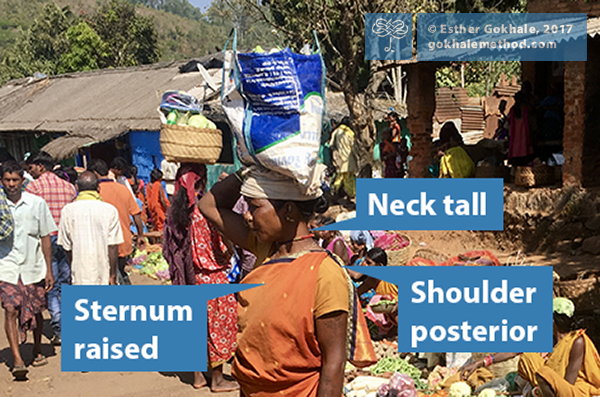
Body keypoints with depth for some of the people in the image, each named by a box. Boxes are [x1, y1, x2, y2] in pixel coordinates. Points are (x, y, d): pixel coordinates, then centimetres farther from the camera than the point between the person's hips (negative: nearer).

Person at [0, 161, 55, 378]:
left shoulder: (37, 203, -1)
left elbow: (45, 238, 4)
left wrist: (49, 270, 3)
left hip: (33, 266, 1)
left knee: (36, 311, 10)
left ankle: (37, 351, 33)